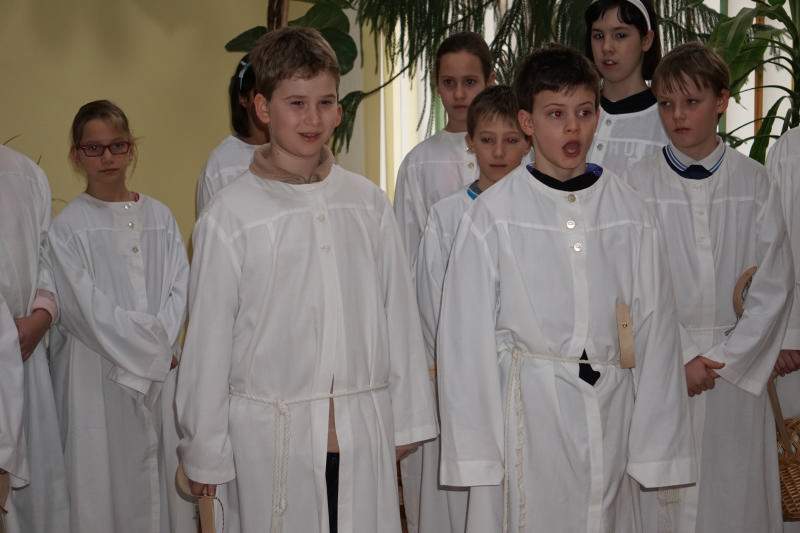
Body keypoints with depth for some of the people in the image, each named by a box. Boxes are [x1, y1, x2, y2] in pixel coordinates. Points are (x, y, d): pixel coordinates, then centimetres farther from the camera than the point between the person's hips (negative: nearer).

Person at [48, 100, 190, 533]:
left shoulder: (159, 217, 8)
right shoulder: (67, 227, -5)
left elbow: (180, 288, 4)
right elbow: (88, 308, -10)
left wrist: (158, 343, -10)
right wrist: (151, 349, -8)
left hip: (162, 369, 4)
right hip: (98, 375, -3)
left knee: (162, 474, 7)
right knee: (104, 479, 1)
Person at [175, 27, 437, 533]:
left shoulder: (368, 202, 3)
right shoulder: (230, 215, -5)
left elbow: (400, 315, 9)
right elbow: (208, 339, -1)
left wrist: (407, 420, 11)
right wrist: (205, 454, 4)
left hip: (366, 434, 3)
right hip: (274, 435, -2)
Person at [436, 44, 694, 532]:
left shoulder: (631, 213, 2)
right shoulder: (494, 215, -5)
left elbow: (655, 328, 5)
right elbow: (466, 337, -3)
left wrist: (656, 449, 3)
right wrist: (475, 454, -4)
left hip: (612, 414, 2)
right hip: (527, 413, -2)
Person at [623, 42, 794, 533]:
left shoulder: (755, 184, 2)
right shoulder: (637, 185, -2)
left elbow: (775, 286, 0)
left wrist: (724, 360, -8)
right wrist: (677, 362, -10)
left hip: (737, 371, 1)